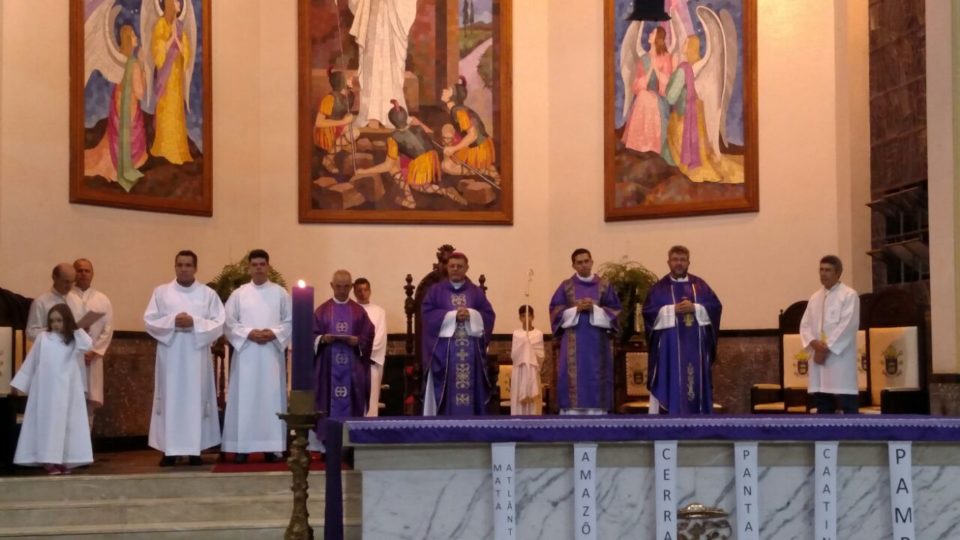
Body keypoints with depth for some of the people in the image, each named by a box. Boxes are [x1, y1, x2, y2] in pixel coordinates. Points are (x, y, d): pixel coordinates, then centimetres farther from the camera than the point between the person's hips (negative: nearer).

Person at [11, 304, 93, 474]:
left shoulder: (73, 339, 5)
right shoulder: (43, 337, 4)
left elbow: (88, 345, -16)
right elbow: (31, 361, 8)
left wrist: (76, 329, -7)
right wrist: (20, 383, 9)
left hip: (66, 389, 1)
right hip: (45, 388, -1)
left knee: (65, 422, 2)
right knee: (46, 422, -2)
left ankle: (63, 459, 6)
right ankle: (48, 460, -1)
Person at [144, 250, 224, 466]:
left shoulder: (209, 294, 5)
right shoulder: (161, 292, 7)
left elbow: (219, 324, -1)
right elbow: (149, 321, 2)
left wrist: (195, 322, -15)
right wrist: (172, 321, -14)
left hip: (197, 356, 0)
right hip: (170, 355, 0)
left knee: (196, 399, 0)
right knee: (170, 399, 0)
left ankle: (195, 450, 4)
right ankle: (169, 450, 3)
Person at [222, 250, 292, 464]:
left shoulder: (280, 293, 7)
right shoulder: (238, 294, 6)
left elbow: (290, 321, 4)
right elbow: (228, 323, 1)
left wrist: (274, 333, -12)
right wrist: (248, 333, -12)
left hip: (272, 354, 0)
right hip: (246, 354, 0)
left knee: (271, 398, 0)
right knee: (244, 399, -2)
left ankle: (271, 447, 3)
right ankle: (241, 446, 1)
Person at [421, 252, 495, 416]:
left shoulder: (476, 292, 13)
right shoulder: (436, 290, 8)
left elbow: (489, 316, 5)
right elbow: (427, 313, -4)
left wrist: (471, 315, -13)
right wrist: (452, 315, -13)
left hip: (471, 350, 2)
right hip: (444, 349, -2)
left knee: (471, 388, -1)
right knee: (446, 389, -6)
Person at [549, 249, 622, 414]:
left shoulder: (604, 286, 8)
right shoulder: (566, 286, 6)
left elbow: (614, 311, 4)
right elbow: (556, 312, 2)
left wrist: (595, 309, -12)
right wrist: (576, 309, -13)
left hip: (597, 343, 1)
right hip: (573, 343, -1)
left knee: (596, 380, -2)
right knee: (573, 380, -6)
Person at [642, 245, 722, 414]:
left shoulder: (700, 285, 11)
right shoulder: (659, 287, 4)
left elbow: (715, 306, 3)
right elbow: (649, 311, -7)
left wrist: (695, 308, -12)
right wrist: (673, 310, -16)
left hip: (695, 345, 3)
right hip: (670, 346, -3)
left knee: (696, 380, 4)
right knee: (670, 381, -6)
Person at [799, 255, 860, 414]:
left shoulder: (849, 295, -2)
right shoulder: (815, 298, 16)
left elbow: (847, 326, -12)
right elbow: (805, 325, 10)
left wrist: (827, 348, -15)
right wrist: (814, 343, -9)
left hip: (840, 358, -6)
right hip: (818, 357, 6)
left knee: (848, 405, -8)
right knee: (823, 406, 9)